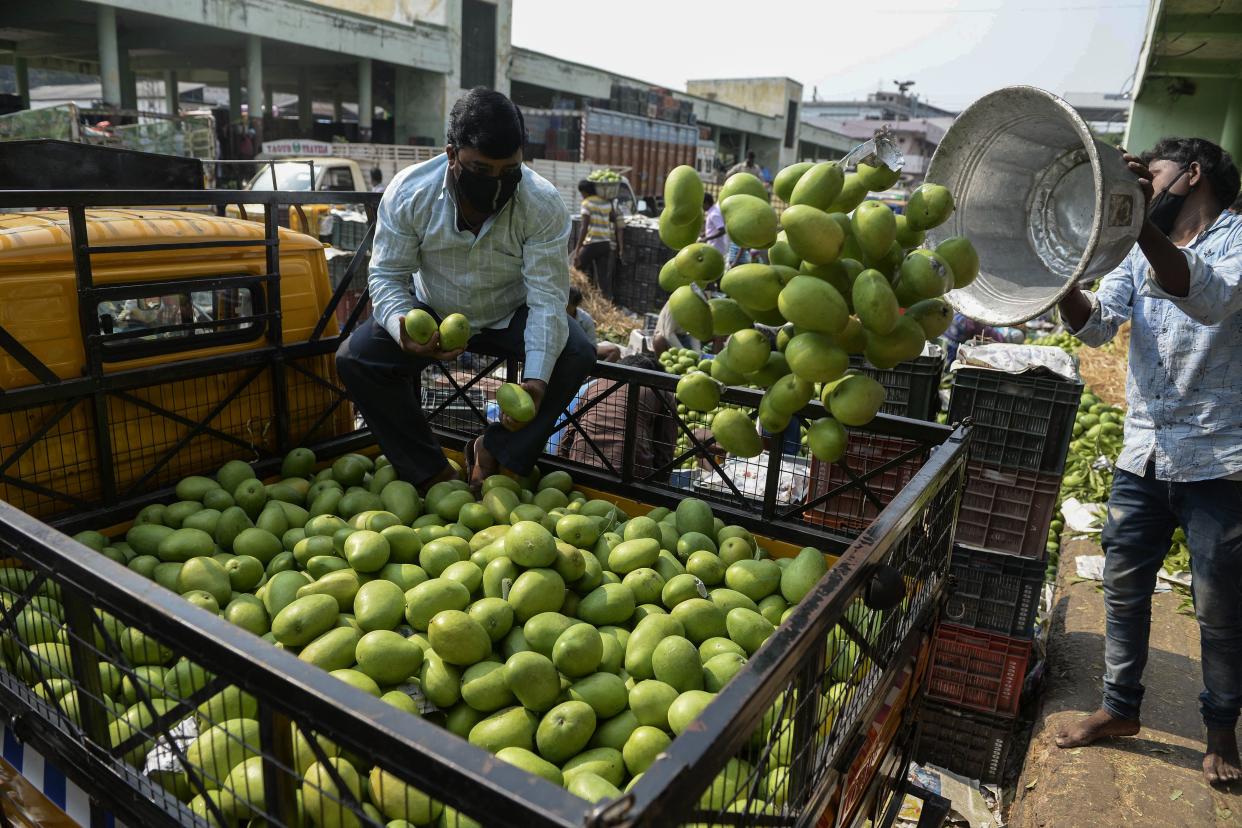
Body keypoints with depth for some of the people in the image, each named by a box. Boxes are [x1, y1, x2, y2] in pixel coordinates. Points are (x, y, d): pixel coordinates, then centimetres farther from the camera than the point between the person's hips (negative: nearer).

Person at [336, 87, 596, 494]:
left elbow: (548, 297, -25)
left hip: (510, 317, 0)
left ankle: (496, 451, -8)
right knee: (354, 358, -22)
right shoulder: (408, 191, -21)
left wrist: (536, 378, -41)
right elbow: (387, 276, -14)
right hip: (432, 313, 1)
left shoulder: (543, 203, -24)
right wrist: (403, 327, -38)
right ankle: (430, 472, -8)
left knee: (577, 353, -27)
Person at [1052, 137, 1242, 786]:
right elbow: (1096, 325, -2)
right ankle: (1120, 707, 29)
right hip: (1142, 457, 5)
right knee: (1123, 589, 12)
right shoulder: (1140, 251, 12)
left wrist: (1140, 222, -40)